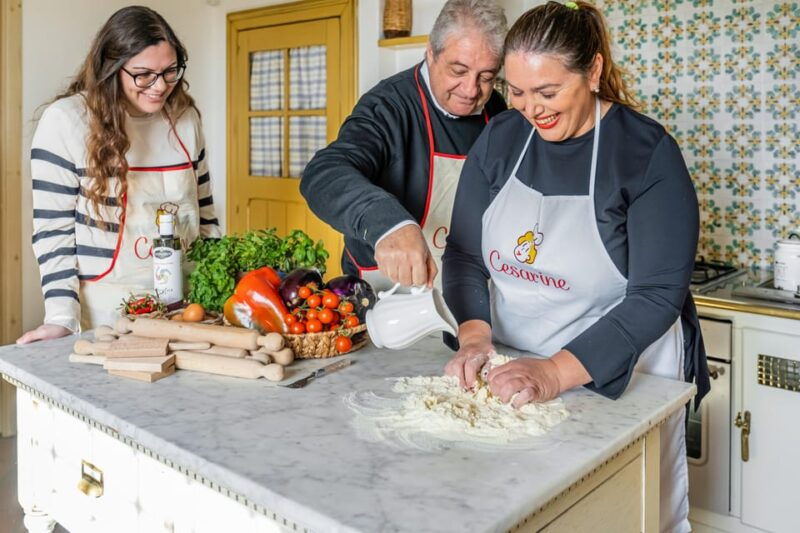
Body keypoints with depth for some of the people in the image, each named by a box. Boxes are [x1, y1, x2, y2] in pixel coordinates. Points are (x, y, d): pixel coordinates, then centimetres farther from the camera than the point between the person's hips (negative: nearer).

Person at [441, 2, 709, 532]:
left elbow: (657, 295, -20)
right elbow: (464, 254, -1)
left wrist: (558, 372, -30)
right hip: (511, 371, 4)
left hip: (621, 376, -3)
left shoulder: (648, 154, -15)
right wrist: (475, 336, -18)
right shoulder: (499, 139, -3)